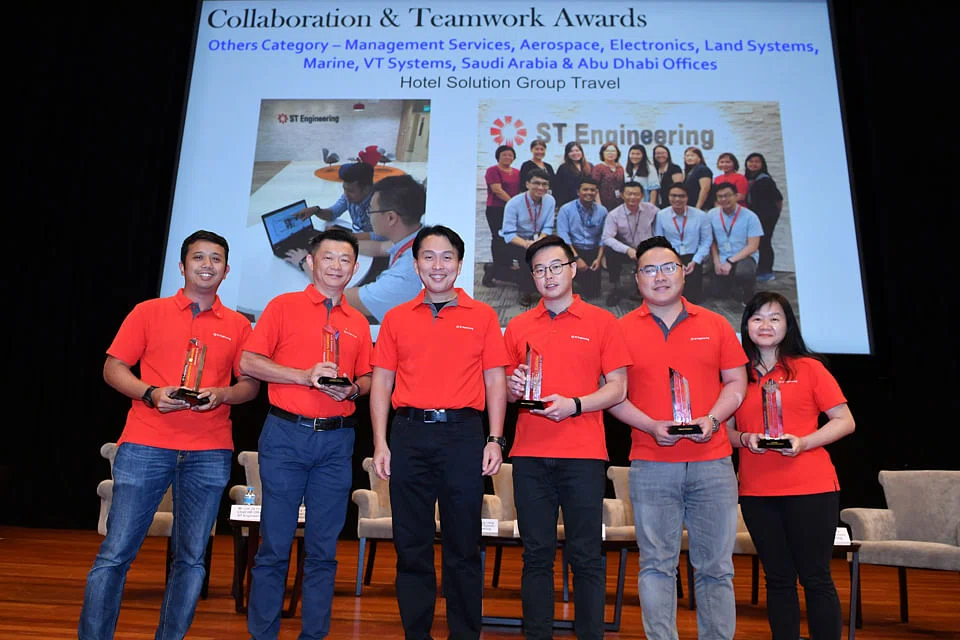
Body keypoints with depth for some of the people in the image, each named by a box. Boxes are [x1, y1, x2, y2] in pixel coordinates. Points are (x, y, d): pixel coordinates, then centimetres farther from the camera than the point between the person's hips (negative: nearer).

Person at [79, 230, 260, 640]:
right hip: (145, 445, -1)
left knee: (192, 557, 7)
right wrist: (150, 393, -11)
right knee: (116, 552, 1)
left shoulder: (237, 326, 10)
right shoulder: (149, 312, 8)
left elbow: (250, 385, 11)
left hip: (210, 452, 1)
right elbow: (113, 368, 6)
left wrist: (221, 395, -9)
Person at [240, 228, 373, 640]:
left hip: (337, 441, 3)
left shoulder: (358, 323, 12)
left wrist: (352, 389, -7)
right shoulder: (284, 306, 2)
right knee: (275, 544, 4)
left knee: (324, 549, 9)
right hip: (286, 435, -3)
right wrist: (305, 376, -14)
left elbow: (367, 379, 16)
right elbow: (248, 362, -4)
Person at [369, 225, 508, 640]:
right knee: (411, 543, 9)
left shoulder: (482, 316, 6)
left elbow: (495, 380, 4)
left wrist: (494, 440, -4)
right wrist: (380, 442, 0)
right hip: (409, 434, 2)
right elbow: (382, 382, 8)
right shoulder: (396, 318, 10)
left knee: (464, 544, 6)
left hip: (462, 434, -1)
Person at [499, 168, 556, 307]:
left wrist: (539, 241, -29)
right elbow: (509, 234, -23)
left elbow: (547, 228, -7)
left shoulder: (550, 200, -7)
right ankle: (526, 291, -13)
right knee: (528, 254, -35)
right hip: (513, 241, -4)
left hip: (536, 238, 4)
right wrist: (526, 243, -42)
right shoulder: (514, 203, -19)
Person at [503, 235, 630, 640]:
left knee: (586, 556, 4)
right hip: (529, 455, 3)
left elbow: (618, 389, 1)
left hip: (583, 454, -2)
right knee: (536, 554, 9)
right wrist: (512, 388, -6)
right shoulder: (518, 327, 11)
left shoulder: (601, 322, 4)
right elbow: (506, 391, 17)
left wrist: (574, 404, -14)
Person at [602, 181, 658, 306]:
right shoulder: (614, 215, -10)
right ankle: (615, 288, -12)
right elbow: (607, 238, -19)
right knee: (609, 252, -31)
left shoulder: (650, 209, -3)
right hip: (626, 252, -1)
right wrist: (628, 250, -31)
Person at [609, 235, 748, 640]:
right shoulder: (622, 330, 4)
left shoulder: (714, 325, 9)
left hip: (712, 461, 1)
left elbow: (736, 382, 10)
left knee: (716, 567, 7)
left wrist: (712, 419, -7)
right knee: (657, 565, 5)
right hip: (651, 465, -1)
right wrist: (651, 425, -11)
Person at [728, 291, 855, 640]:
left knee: (816, 579, 4)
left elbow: (845, 421, 1)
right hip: (756, 492, 3)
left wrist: (803, 442, -14)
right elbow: (727, 430, 13)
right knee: (778, 579, 11)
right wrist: (745, 438, -8)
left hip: (810, 489, -2)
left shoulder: (809, 367, 2)